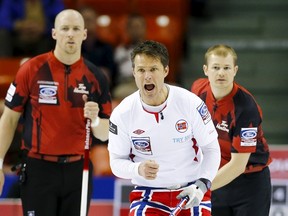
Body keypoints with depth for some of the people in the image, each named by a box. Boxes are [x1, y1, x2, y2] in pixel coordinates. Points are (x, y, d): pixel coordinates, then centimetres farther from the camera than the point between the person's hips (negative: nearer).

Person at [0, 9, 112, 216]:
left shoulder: (96, 77, 3)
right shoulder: (32, 69, -3)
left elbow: (104, 135, 6)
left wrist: (95, 119, -17)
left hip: (78, 171, 2)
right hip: (39, 169, -2)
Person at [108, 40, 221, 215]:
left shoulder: (191, 103, -11)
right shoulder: (122, 114, -9)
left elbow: (211, 148, -1)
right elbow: (116, 161, -2)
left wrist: (202, 185, -14)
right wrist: (138, 169, -23)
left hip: (191, 192, 0)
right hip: (147, 195, 0)